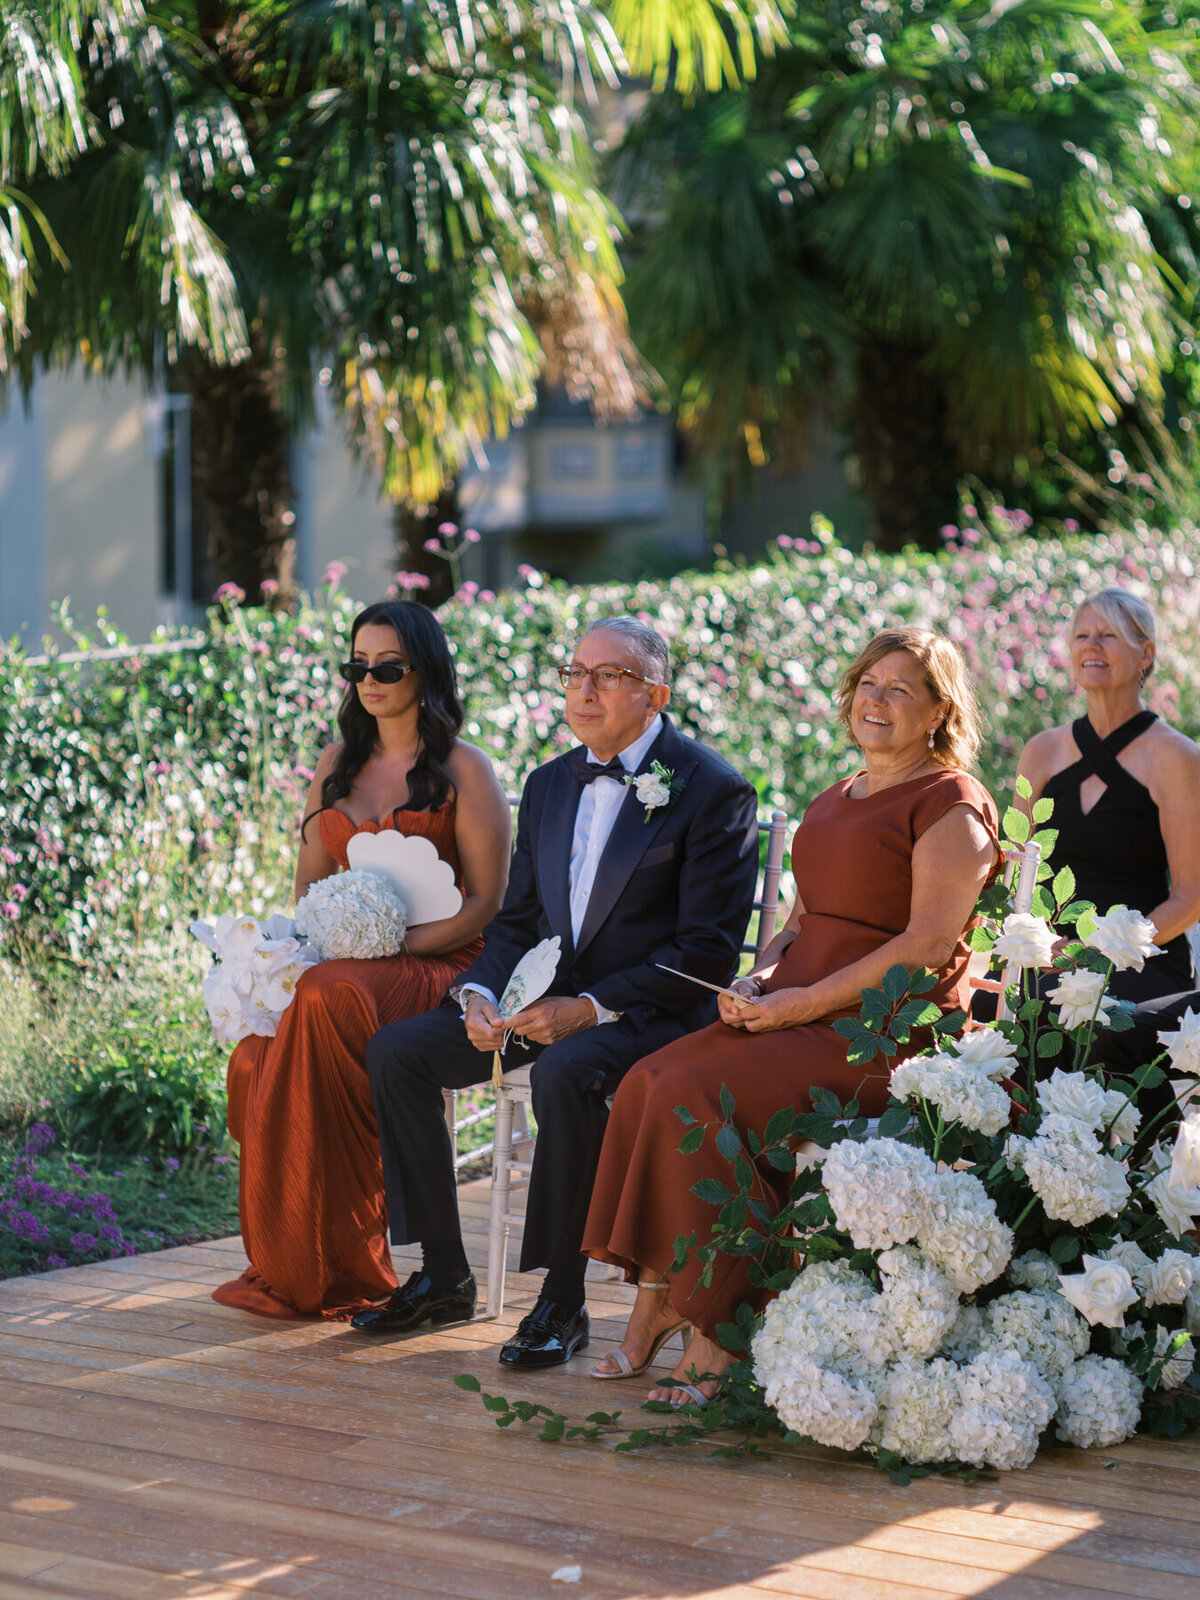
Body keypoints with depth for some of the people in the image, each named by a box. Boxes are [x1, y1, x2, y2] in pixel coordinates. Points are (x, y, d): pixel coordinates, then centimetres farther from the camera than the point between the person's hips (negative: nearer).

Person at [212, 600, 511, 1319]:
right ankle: (285, 1262, -19)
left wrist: (395, 945, -16)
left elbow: (485, 901, -5)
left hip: (437, 965, -5)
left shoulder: (464, 770, 0)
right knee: (257, 1048, -29)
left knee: (328, 999, -37)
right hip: (343, 960, 5)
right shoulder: (337, 763, 18)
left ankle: (340, 1266, -28)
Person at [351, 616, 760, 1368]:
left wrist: (593, 1008, -23)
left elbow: (708, 950, -15)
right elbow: (517, 919, 17)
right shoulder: (550, 784, 14)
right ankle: (444, 1276, 0)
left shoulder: (713, 790, -9)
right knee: (397, 1051, -8)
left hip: (651, 1014, -7)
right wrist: (481, 993, -5)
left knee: (567, 1072, -37)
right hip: (547, 998, 7)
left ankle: (563, 1299, -25)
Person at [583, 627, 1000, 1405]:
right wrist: (760, 979, 2)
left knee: (697, 1095, -26)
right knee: (652, 1082, -16)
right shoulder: (834, 801, 23)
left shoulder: (951, 803, -4)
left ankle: (715, 1333, -19)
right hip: (805, 1021, 8)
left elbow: (931, 944, -14)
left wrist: (802, 1001, -16)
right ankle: (658, 1308, -15)